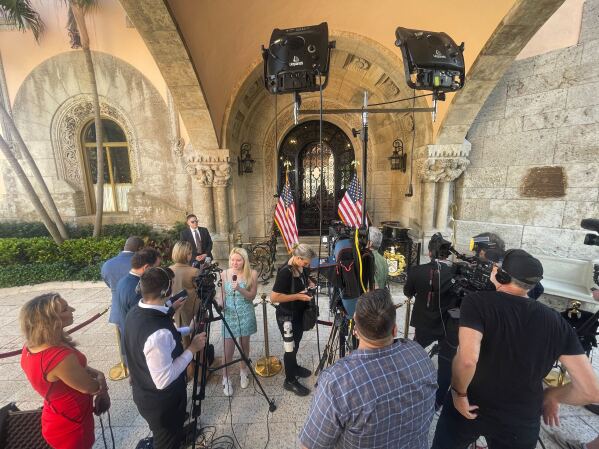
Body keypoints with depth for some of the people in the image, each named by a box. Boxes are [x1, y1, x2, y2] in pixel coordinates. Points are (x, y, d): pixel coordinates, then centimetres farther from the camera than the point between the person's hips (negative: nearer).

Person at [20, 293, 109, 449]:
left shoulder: (30, 346, -11)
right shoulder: (61, 357, -39)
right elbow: (90, 387, -23)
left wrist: (95, 373, -12)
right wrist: (100, 378, -3)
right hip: (70, 426, -7)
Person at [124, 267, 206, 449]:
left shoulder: (136, 312, -10)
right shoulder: (158, 334, -40)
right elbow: (164, 380, -32)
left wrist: (188, 329, 9)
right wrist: (192, 349, -24)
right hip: (161, 402, -8)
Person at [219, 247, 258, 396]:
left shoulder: (252, 274, -11)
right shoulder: (225, 273, -5)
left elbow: (252, 296, -11)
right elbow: (223, 293, 6)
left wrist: (239, 289, -26)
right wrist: (221, 304, -13)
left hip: (245, 314, 0)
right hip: (229, 313, 1)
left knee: (244, 345, 15)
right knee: (228, 348, 4)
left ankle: (243, 371, 38)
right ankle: (226, 378, 24)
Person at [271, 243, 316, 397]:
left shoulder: (302, 267, -6)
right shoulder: (284, 272, -30)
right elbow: (274, 298, -29)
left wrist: (309, 283, -5)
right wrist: (298, 296, -29)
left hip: (299, 313, 8)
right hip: (287, 316, -8)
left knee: (296, 343, 26)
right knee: (290, 347, 8)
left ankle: (294, 367, 49)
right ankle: (290, 381, 29)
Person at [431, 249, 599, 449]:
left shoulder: (477, 302, -21)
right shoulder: (557, 322, -7)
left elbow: (467, 359, -35)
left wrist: (459, 393, -16)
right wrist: (550, 396, 11)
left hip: (468, 409, -3)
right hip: (522, 422, 3)